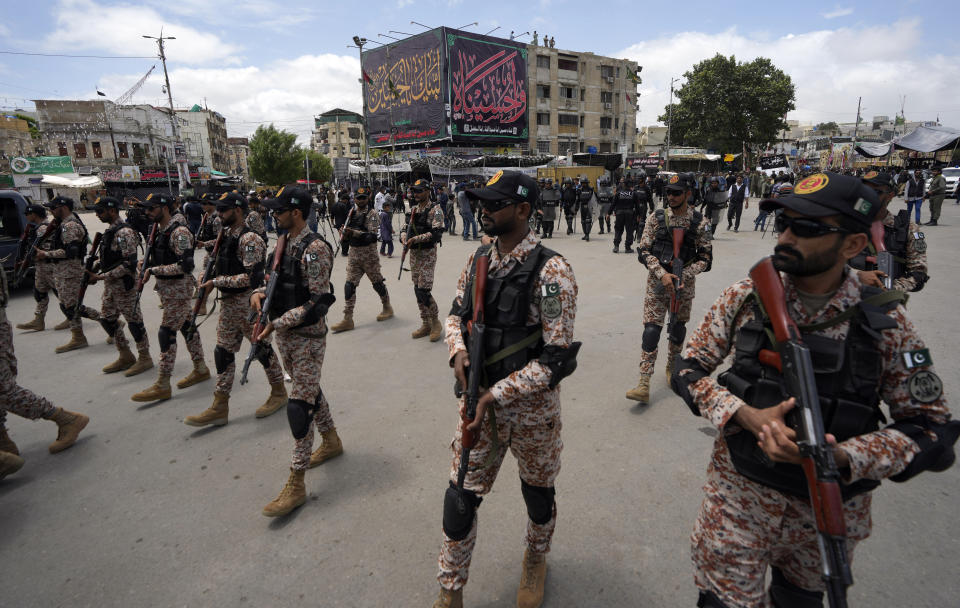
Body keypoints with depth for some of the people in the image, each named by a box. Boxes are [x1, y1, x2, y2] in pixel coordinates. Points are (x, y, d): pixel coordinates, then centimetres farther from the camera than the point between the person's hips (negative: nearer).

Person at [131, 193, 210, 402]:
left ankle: (162, 386, -1)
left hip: (179, 288, -10)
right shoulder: (161, 229, 11)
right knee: (186, 327, 15)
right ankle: (201, 369, 27)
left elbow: (185, 265, -25)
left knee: (166, 333, -7)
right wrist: (148, 263, 4)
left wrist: (154, 270, -20)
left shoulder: (179, 232, -19)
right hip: (167, 287, 10)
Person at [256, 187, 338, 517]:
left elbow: (316, 301, -21)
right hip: (284, 335, 9)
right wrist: (259, 293, -1)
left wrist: (277, 324, -22)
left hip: (307, 337, -9)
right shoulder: (285, 243, 9)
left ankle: (296, 484, 4)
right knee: (310, 390, 21)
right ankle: (331, 442, 42)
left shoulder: (315, 249, -18)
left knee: (299, 404, -5)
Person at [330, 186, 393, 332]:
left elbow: (373, 235, -20)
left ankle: (387, 308, 30)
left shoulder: (372, 214, -7)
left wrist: (354, 232, -30)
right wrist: (345, 234, -6)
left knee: (377, 282, 8)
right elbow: (346, 236, 18)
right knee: (349, 285, -1)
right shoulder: (352, 213, 12)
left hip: (369, 254, -5)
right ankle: (347, 319, 2)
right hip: (353, 254, 5)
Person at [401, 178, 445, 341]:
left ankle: (436, 323, 7)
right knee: (417, 290, 10)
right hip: (414, 254, 7)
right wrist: (404, 237, -6)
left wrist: (416, 239, -22)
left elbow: (436, 233, -21)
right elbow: (405, 228, 17)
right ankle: (426, 324, 21)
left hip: (428, 254, -7)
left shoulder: (435, 210, -9)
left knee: (424, 291, -12)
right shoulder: (413, 210, 13)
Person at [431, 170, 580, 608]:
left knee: (538, 494, 20)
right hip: (479, 397, 5)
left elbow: (555, 357, -21)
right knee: (460, 496, 11)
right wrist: (458, 351, -10)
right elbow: (457, 313, 12)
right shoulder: (478, 259, 1)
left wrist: (495, 395, -23)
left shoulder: (551, 272, -19)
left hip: (532, 404, -4)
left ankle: (536, 560, 53)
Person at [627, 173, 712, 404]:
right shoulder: (656, 218, -1)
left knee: (677, 329, 14)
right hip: (657, 282, -1)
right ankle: (644, 385, -8)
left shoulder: (699, 222, -1)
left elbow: (705, 257, 1)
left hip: (684, 284, 1)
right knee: (651, 329, -7)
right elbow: (644, 251, -4)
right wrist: (662, 274, -16)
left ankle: (672, 369, 38)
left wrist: (685, 276, -15)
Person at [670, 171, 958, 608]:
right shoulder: (745, 297, -11)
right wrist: (746, 416, -23)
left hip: (832, 506, 1)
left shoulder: (885, 321, -12)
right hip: (739, 494, -1)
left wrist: (843, 457, -23)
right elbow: (689, 369, -5)